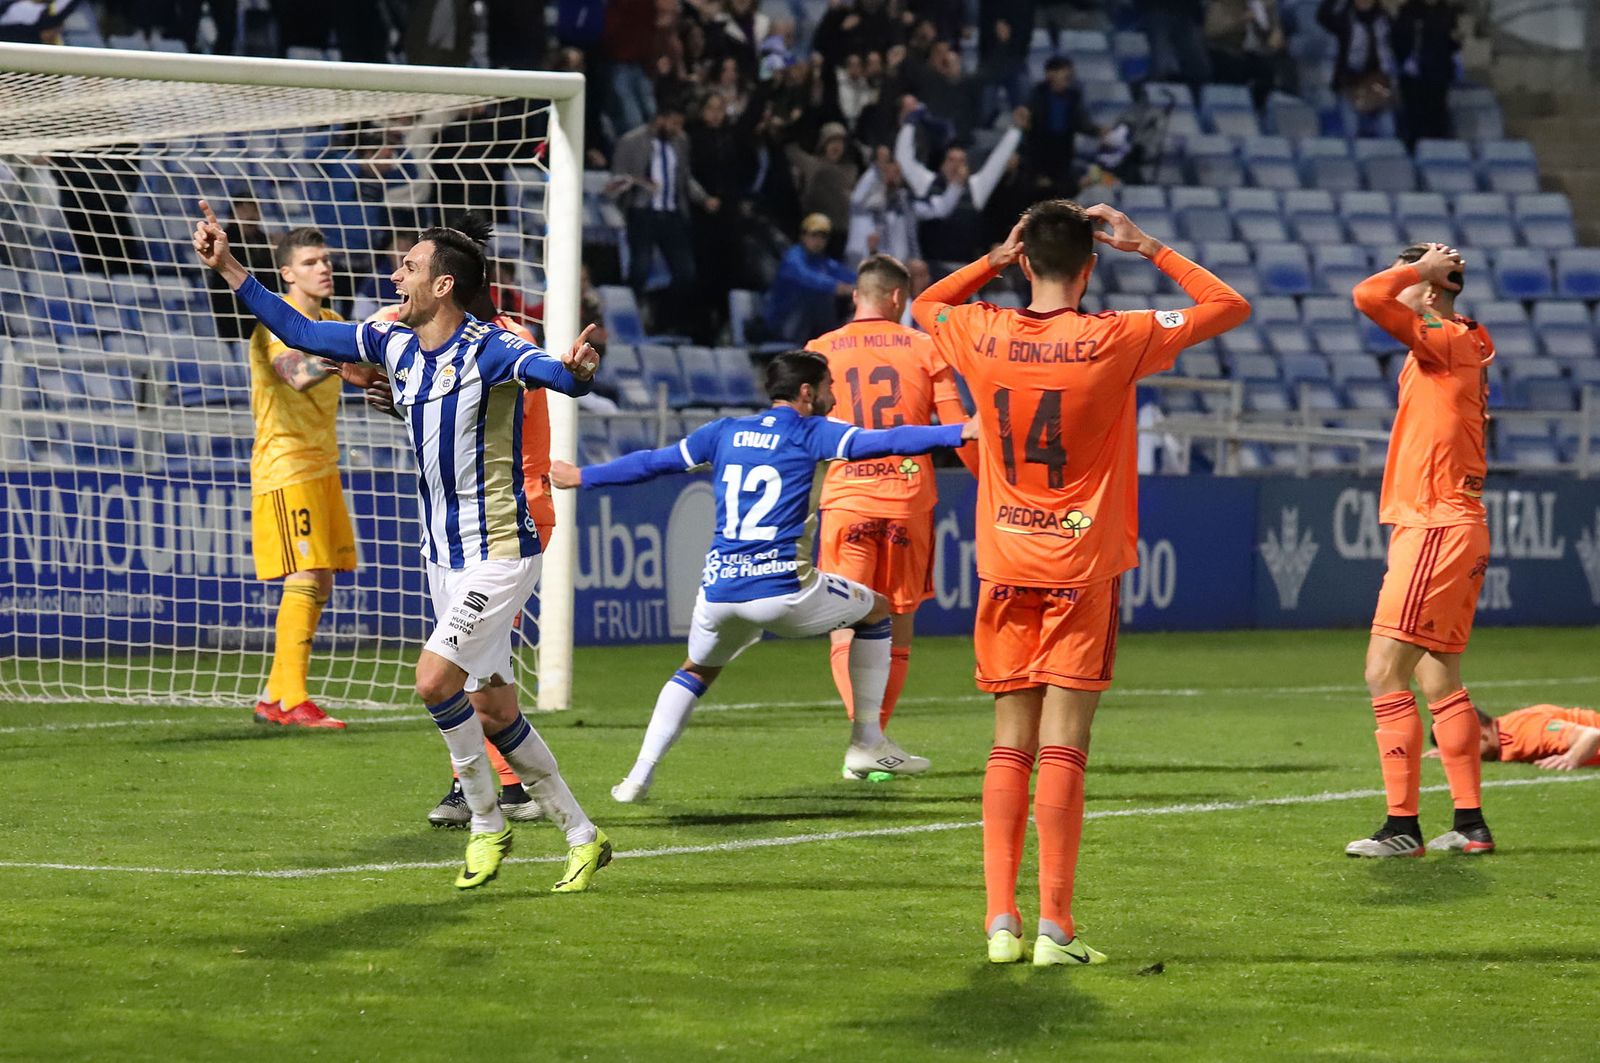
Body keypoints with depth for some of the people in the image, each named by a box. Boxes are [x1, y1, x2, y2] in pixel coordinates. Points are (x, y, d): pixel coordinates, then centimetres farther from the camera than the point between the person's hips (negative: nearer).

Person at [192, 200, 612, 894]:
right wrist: (227, 268, 11)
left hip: (498, 555, -8)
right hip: (443, 557, 8)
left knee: (434, 679, -19)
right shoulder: (394, 347, 5)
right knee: (495, 712, 9)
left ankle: (487, 823, -1)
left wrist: (575, 370, -60)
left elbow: (550, 372, -36)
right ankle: (582, 837, 19)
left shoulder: (490, 349, -17)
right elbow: (300, 333, 14)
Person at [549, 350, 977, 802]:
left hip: (719, 593, 4)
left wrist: (582, 477, 35)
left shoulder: (725, 432, 14)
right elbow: (886, 442, -12)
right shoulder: (812, 434, 1)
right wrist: (960, 432, -14)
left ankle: (639, 776, 17)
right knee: (876, 609, 20)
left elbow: (651, 462, 22)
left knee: (697, 671, 30)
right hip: (785, 590, -4)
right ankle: (867, 744, 18)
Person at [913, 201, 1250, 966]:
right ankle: (1055, 929, -6)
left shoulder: (982, 336, -2)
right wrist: (1147, 249, 5)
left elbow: (923, 306, 22)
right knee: (1063, 749, -4)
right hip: (1083, 567, -3)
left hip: (1005, 565, 3)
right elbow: (1230, 307, 1)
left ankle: (1001, 921, 4)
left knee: (1010, 746, 9)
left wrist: (996, 257, 15)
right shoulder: (1115, 341, -10)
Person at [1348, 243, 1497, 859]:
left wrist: (1423, 267, -10)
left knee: (1384, 673, -10)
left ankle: (1402, 826, -11)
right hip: (1456, 530, 10)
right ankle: (1470, 824, 18)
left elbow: (1369, 296, -24)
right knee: (1439, 681, 14)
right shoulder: (1460, 348, 15)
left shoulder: (1445, 341, -13)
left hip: (1437, 530, -10)